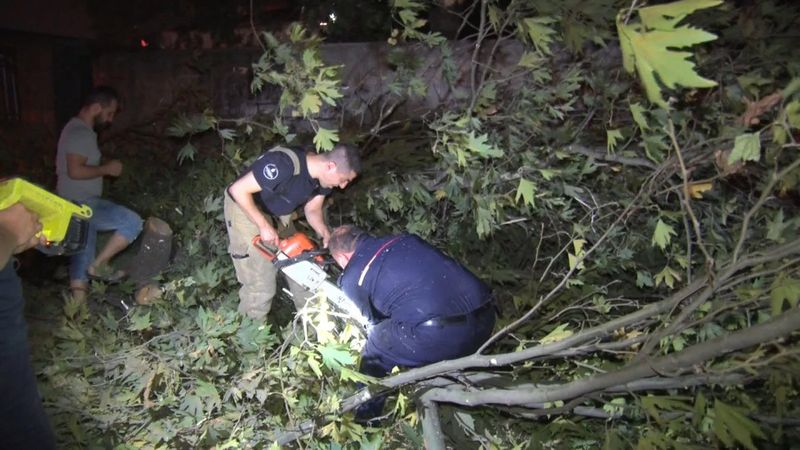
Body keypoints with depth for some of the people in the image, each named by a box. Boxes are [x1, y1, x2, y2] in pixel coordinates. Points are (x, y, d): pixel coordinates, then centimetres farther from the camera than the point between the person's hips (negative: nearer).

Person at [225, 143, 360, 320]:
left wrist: (326, 234, -17)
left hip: (278, 212, 7)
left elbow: (312, 210, 1)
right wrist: (264, 226, -28)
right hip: (245, 208, -7)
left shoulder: (323, 177, -13)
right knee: (261, 284, -7)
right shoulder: (285, 164, -37)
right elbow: (238, 190, -32)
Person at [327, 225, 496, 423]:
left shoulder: (352, 279, 9)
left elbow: (374, 318, 24)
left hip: (438, 335, -6)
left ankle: (365, 420, 34)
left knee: (376, 349, 20)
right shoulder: (403, 239, 22)